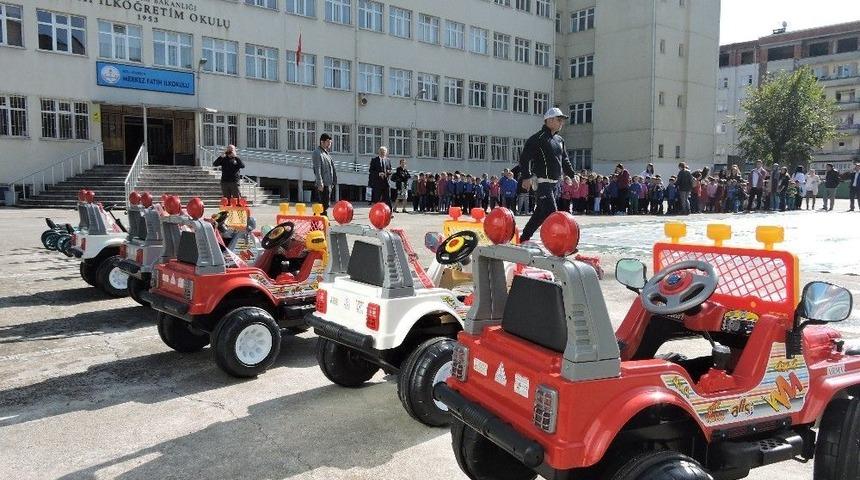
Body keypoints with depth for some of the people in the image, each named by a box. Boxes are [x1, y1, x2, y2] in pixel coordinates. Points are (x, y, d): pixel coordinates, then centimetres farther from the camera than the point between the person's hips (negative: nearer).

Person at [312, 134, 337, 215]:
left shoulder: (326, 153, 20)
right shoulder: (317, 153, -7)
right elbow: (317, 169, -15)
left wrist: (333, 182, 19)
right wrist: (320, 183, -21)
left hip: (329, 183, 9)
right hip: (323, 185, -9)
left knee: (326, 205, 12)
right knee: (323, 206, -10)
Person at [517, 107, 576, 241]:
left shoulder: (559, 140, 17)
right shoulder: (538, 138, -10)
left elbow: (565, 160, 28)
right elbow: (525, 158, -15)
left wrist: (573, 174, 21)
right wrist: (527, 177, -22)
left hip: (555, 183, 9)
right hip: (542, 183, -9)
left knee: (541, 213, 13)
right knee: (552, 213, -13)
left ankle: (524, 239, 23)